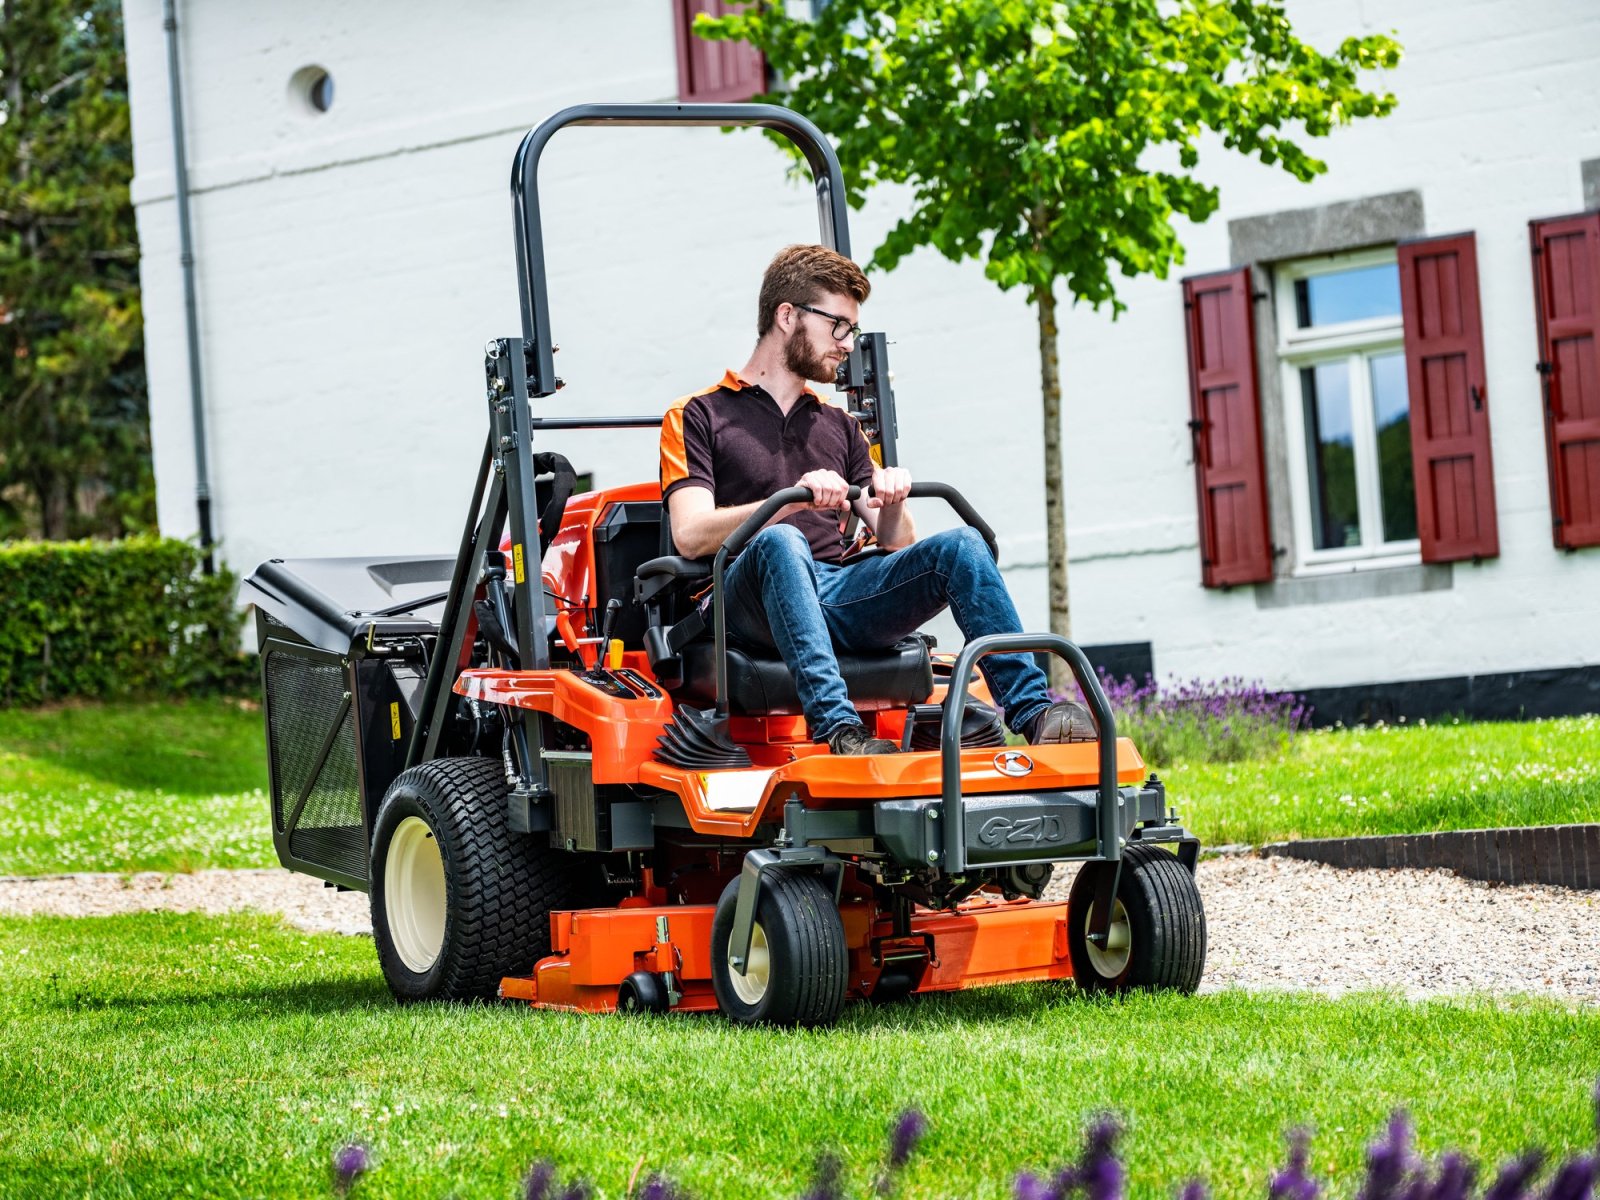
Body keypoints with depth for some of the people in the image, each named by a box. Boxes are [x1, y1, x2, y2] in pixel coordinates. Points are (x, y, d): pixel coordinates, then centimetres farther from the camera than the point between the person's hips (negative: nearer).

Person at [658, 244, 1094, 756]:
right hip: (748, 608, -5)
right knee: (781, 542, -38)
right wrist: (793, 500, -18)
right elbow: (690, 536, -7)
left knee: (959, 546, -19)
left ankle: (1033, 712, -29)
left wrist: (892, 502, -5)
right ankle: (837, 728, -53)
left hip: (841, 598, 5)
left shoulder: (839, 426, 29)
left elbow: (894, 544, 19)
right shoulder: (697, 417, 11)